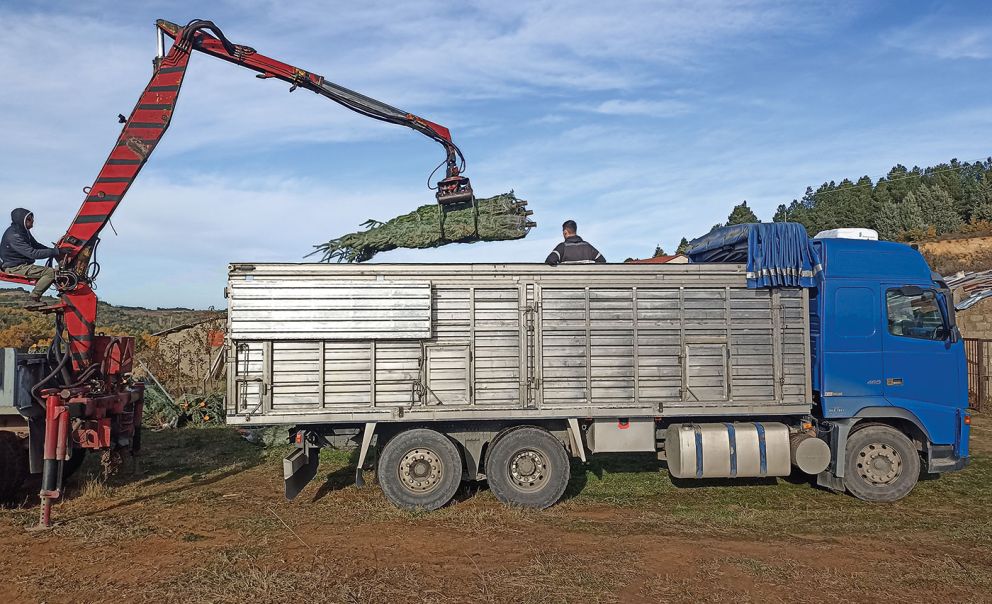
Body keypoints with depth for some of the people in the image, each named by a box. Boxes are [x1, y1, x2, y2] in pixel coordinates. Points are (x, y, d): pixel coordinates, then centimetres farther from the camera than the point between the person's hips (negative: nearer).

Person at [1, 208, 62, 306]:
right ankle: (32, 300, -19)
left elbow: (35, 245, 20)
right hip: (15, 268, -10)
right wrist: (55, 252, -30)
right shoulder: (14, 236, -23)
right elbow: (32, 253, -30)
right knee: (51, 272, -23)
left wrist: (53, 250, 5)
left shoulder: (24, 231, 9)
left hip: (24, 264, 10)